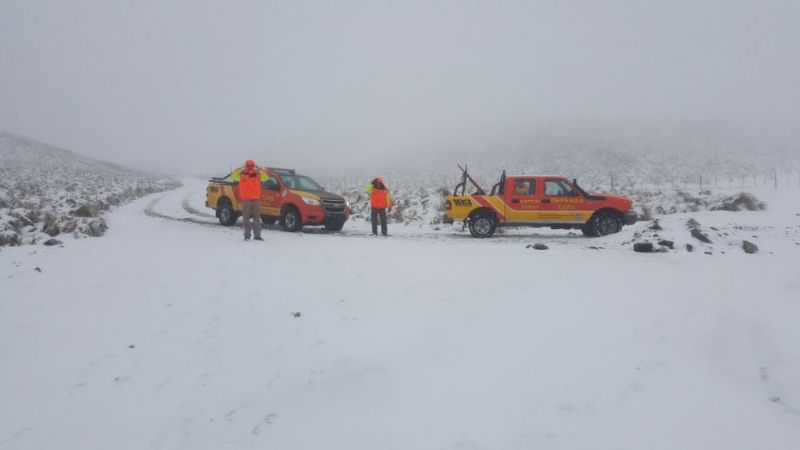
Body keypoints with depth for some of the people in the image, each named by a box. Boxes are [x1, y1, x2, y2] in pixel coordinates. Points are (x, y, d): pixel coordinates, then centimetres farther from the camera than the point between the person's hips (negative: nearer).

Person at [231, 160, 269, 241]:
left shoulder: (258, 174, 5)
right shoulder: (241, 175, 1)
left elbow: (266, 177, -6)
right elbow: (233, 177, -12)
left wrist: (260, 170, -18)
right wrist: (240, 169, -22)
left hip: (256, 199, 2)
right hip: (245, 199, -2)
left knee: (257, 218, 6)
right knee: (246, 218, 1)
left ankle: (257, 235, 13)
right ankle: (247, 235, 7)